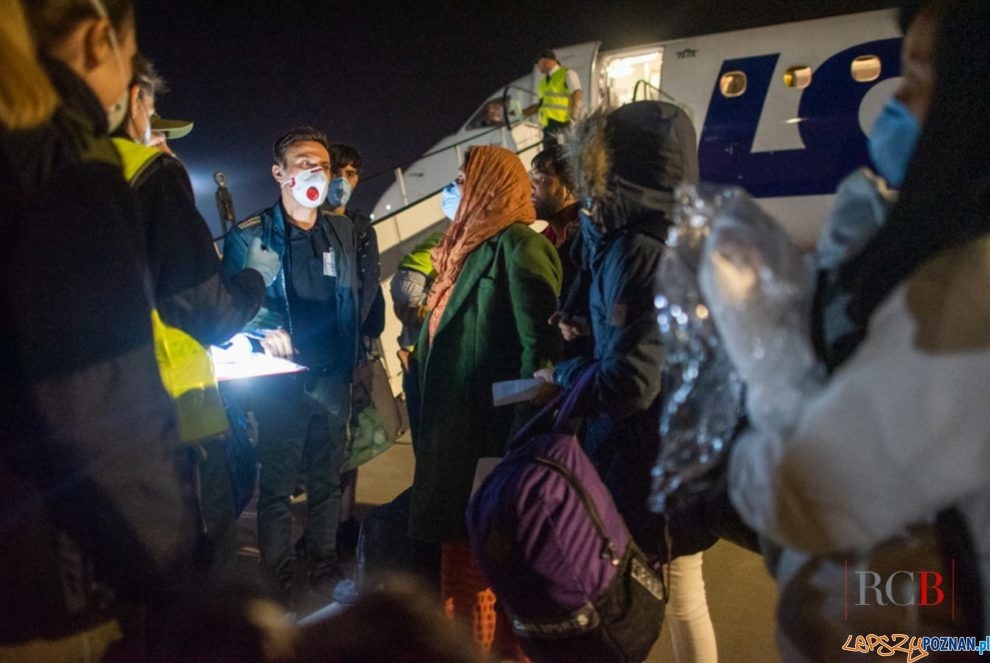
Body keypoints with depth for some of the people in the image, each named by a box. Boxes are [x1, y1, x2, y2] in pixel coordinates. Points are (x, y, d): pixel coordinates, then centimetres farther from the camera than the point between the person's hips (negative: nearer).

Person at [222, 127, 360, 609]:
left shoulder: (342, 231, 10)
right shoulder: (249, 236, -4)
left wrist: (352, 363, 8)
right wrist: (265, 333, -21)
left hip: (333, 379, 4)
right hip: (281, 381, -4)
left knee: (327, 481, 14)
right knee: (277, 487, 4)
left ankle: (324, 571, 29)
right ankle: (276, 588, 18)